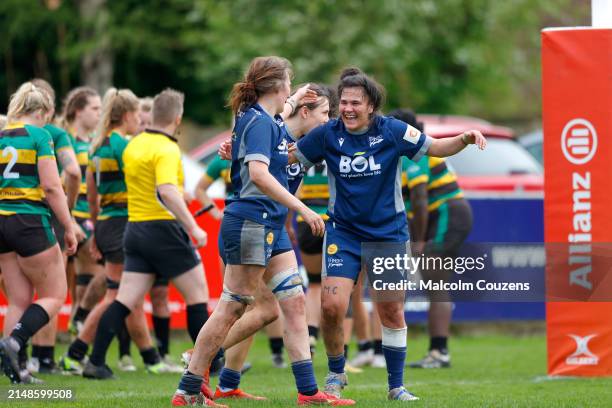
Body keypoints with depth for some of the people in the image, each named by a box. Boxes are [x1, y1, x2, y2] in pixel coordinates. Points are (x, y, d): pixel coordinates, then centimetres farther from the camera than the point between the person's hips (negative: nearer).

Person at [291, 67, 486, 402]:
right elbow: (289, 156, 7)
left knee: (392, 312, 5)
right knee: (331, 306, -13)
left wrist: (464, 139, -20)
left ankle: (396, 386, 18)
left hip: (389, 233, 0)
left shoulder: (392, 131, -9)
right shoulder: (328, 135, -6)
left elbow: (433, 148, -1)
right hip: (343, 233, 0)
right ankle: (335, 373, 11)